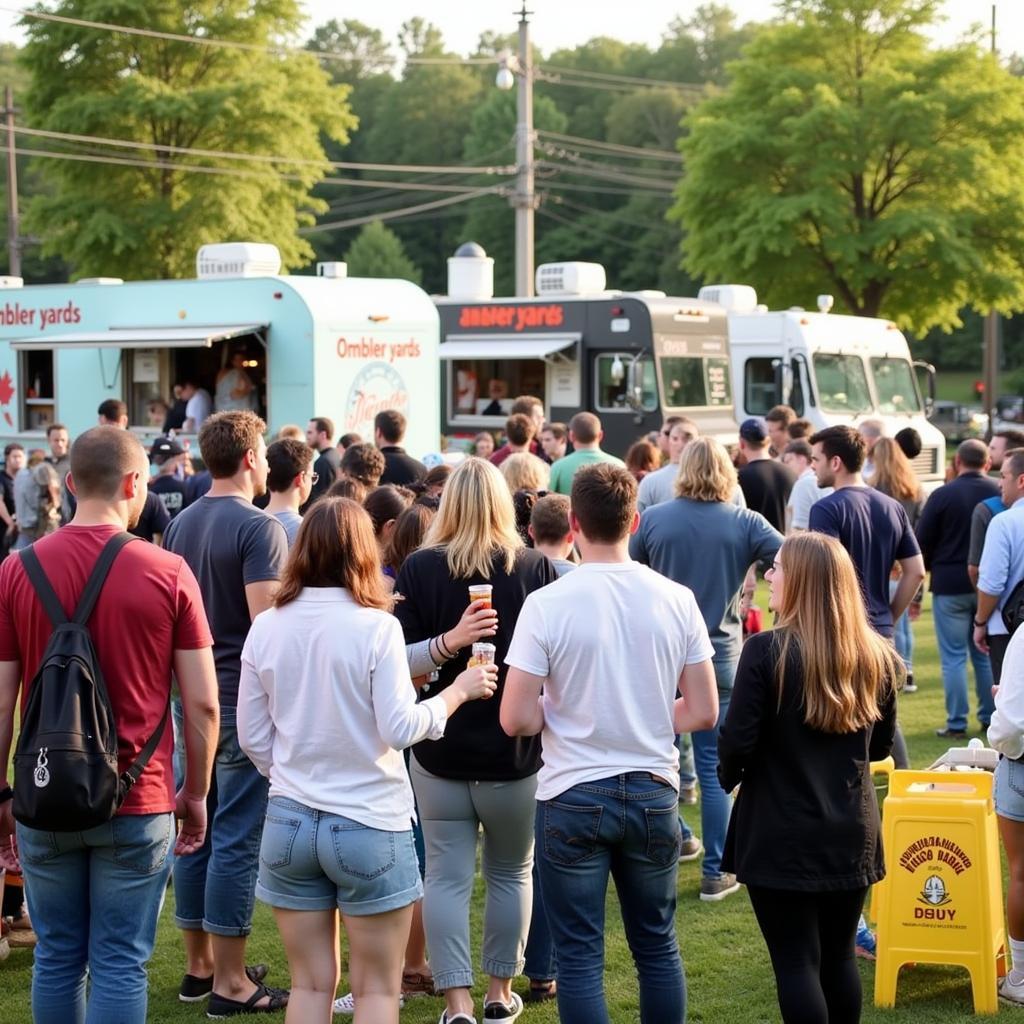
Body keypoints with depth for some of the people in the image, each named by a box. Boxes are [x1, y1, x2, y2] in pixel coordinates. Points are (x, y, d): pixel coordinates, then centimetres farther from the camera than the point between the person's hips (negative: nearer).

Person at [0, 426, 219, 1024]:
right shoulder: (168, 573, -7)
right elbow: (202, 703, -5)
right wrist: (196, 794, 8)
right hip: (139, 805, -2)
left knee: (57, 959, 14)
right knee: (121, 965, 4)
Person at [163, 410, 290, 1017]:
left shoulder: (183, 523, 10)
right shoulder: (259, 527, -14)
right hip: (245, 703, -8)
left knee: (197, 832, 13)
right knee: (236, 840, -2)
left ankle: (199, 965, 22)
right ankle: (230, 983, 3)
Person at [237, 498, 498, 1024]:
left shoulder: (267, 627, -2)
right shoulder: (376, 626, -13)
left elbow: (252, 736, 4)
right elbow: (400, 728, -14)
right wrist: (459, 691, 0)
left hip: (290, 821, 4)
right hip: (369, 824, -4)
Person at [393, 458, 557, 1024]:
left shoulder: (420, 568, -8)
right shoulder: (535, 568, -8)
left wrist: (444, 645, -2)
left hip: (441, 749, 0)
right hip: (516, 749, 0)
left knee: (447, 875, 6)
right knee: (511, 872, 17)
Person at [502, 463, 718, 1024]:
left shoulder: (547, 604, -12)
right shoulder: (676, 600, -4)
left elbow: (517, 720, -13)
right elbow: (703, 712, 0)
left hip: (573, 795, -3)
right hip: (652, 793, 3)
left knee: (580, 957, 6)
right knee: (657, 946, 16)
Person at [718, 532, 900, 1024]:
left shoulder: (766, 651, -16)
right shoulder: (878, 657, 2)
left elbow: (737, 739, -14)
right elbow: (881, 745, 13)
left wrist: (728, 775, 6)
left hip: (782, 834, -5)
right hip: (852, 831, 5)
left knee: (796, 961, 1)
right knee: (839, 955, 16)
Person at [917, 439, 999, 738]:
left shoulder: (942, 495, -10)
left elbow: (923, 542, -5)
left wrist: (928, 568, 14)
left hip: (950, 584, -3)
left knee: (953, 656, 2)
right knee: (986, 654, 14)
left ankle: (957, 723, 0)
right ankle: (991, 718, 16)